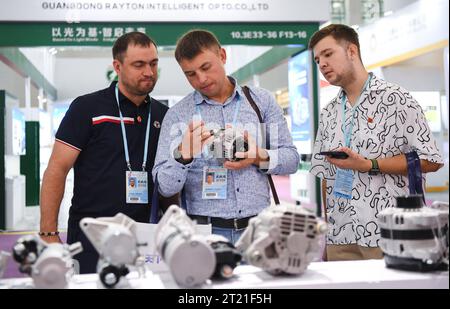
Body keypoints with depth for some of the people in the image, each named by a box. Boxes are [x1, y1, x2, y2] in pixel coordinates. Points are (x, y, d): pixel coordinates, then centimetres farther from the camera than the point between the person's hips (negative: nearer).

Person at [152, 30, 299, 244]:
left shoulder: (262, 100, 7)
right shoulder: (177, 114, 2)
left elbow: (291, 158, 9)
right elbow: (165, 187, -2)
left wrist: (261, 158, -10)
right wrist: (183, 156, -21)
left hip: (258, 227, 1)